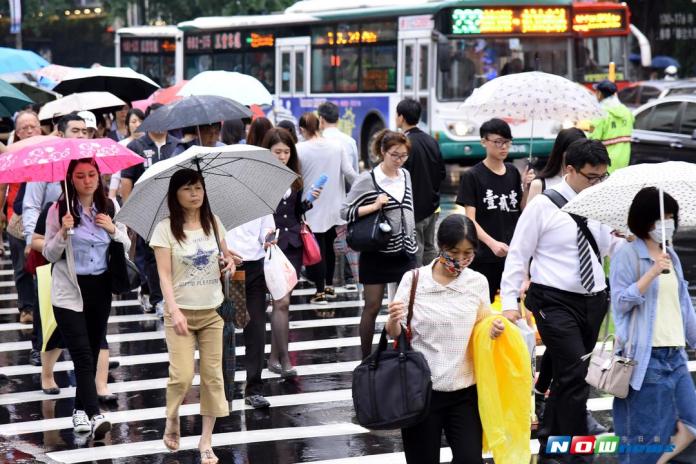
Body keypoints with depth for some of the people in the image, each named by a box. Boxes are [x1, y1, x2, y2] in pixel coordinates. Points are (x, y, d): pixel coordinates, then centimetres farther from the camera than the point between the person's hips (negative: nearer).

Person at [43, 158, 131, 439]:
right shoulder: (59, 210, -6)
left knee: (92, 353, 10)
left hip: (101, 289, 4)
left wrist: (113, 230, -9)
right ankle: (94, 416, -19)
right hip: (69, 291, -4)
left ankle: (80, 410, 24)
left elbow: (126, 247, 10)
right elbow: (49, 255, -2)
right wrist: (63, 232, -20)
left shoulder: (110, 208, 4)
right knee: (82, 353, -12)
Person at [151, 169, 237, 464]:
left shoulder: (213, 223, 6)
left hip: (212, 311, 4)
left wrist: (229, 263, -5)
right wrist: (174, 310, -21)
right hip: (181, 312, -4)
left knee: (212, 376, 2)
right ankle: (172, 419, 18)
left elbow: (225, 257, 20)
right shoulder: (166, 229, -6)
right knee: (183, 375, -13)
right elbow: (164, 275, -10)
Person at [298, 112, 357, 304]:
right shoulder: (336, 146, -2)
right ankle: (329, 286, 27)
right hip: (333, 206, 4)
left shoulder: (300, 149, -12)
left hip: (312, 207, -4)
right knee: (329, 245, 18)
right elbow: (349, 173, -3)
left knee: (317, 249, 1)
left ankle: (320, 292, 1)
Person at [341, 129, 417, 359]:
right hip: (376, 253, -5)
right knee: (372, 306, 1)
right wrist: (373, 207, -19)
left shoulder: (406, 175, 7)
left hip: (404, 251, 5)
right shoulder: (367, 180, -10)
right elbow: (346, 211, -8)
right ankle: (366, 359, 12)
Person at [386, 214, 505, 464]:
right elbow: (396, 335, -1)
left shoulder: (478, 282, 1)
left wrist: (494, 329, -10)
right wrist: (393, 321, -23)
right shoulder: (413, 279, -6)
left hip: (465, 390, 2)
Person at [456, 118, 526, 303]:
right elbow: (470, 220, -12)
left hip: (514, 253, 4)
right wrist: (492, 243, -28)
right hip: (484, 258, -4)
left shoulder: (513, 172, 8)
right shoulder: (472, 176, -7)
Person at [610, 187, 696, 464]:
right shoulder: (628, 256, -6)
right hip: (645, 355, -7)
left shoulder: (671, 256, 14)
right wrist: (652, 273, -21)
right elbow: (621, 301, -12)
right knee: (646, 429, -4)